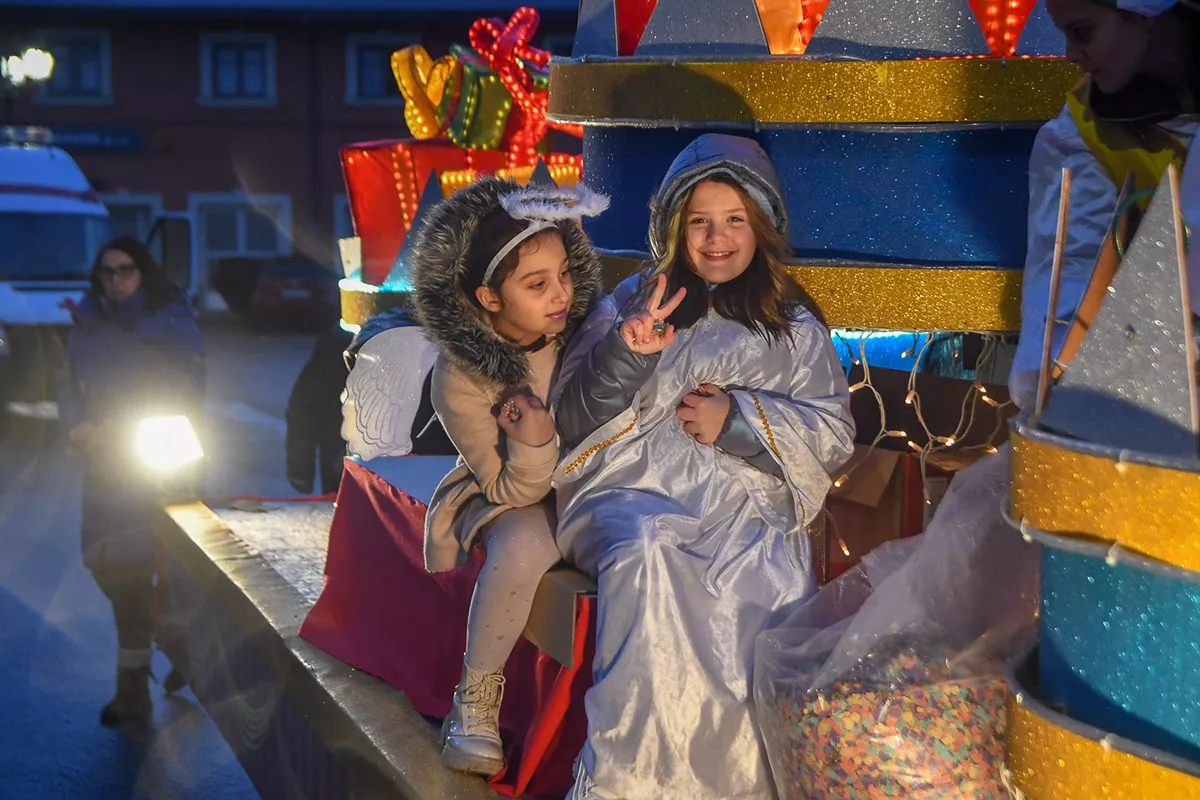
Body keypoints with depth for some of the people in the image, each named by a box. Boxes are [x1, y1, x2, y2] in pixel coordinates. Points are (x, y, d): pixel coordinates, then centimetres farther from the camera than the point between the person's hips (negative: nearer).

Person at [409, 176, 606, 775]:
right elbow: (515, 490, -18)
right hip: (512, 499, -3)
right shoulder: (460, 383, -23)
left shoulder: (577, 325, -15)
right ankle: (476, 703, -16)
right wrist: (534, 440, -39)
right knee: (524, 545, -35)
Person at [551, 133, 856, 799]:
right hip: (632, 493, -1)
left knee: (775, 582, -33)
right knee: (648, 552, -37)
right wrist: (627, 356, -8)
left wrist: (739, 419, -3)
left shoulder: (794, 329, 20)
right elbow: (574, 419, 11)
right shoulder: (633, 304, 18)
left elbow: (833, 435, 12)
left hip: (745, 501, 1)